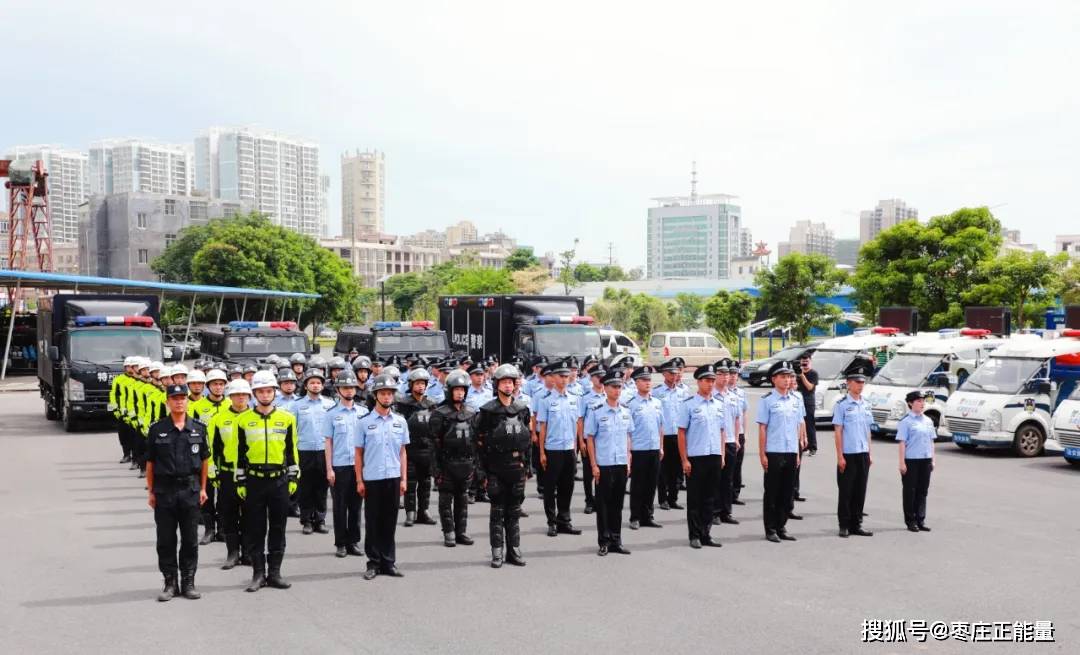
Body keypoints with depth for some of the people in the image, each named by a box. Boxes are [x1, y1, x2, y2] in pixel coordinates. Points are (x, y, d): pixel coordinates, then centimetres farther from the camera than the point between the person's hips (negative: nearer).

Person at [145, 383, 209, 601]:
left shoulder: (198, 428, 4)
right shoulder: (157, 429, 0)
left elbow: (204, 460, 9)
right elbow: (150, 463, 3)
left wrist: (203, 488, 6)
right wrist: (151, 491, 0)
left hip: (190, 489, 1)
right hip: (164, 490, -1)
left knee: (190, 539, 6)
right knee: (166, 540, 5)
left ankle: (188, 582, 16)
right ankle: (170, 583, 16)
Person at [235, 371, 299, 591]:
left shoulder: (287, 418, 3)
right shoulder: (243, 420, 2)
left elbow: (292, 450, 7)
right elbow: (240, 453, 5)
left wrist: (293, 478, 3)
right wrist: (240, 482, 2)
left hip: (279, 480, 0)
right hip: (253, 481, 0)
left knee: (278, 528, 6)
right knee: (255, 530, 4)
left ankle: (274, 573, 16)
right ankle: (258, 574, 13)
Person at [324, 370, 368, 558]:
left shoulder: (364, 412, 6)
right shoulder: (332, 414, 1)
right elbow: (328, 442, 1)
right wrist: (329, 469, -4)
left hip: (359, 465, 2)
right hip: (339, 466, -2)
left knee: (356, 506, 8)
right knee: (340, 507, 5)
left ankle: (354, 542, 18)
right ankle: (341, 543, 14)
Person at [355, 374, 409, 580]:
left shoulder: (400, 421, 6)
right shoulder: (365, 422, -1)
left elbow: (402, 452, 10)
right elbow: (359, 453, 1)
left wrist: (404, 479, 5)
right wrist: (359, 481, -2)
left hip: (393, 478, 2)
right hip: (372, 478, -2)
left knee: (390, 522, 8)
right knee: (373, 522, 5)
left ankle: (389, 562, 16)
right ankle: (373, 562, 14)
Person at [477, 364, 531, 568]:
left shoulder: (522, 409, 7)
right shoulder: (488, 411, -6)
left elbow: (527, 438, 13)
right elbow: (480, 441, -6)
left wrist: (526, 464, 7)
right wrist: (485, 470, -7)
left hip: (517, 467, 4)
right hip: (497, 469, -4)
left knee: (514, 512, 10)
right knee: (498, 512, 3)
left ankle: (514, 551, 18)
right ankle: (497, 553, 10)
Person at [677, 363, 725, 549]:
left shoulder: (719, 405, 11)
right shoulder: (688, 405, -5)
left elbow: (721, 431, 16)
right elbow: (681, 433, -7)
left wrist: (722, 456, 9)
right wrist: (684, 460, -11)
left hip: (714, 457, 5)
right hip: (695, 458, -5)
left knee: (708, 499, 11)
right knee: (694, 499, 4)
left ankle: (706, 535, 19)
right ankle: (695, 536, 12)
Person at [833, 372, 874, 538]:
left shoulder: (866, 405, 11)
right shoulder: (842, 405, -6)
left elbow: (867, 431, 17)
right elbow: (838, 431, -8)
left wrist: (869, 454, 13)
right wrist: (840, 456, -11)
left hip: (863, 454, 5)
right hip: (848, 455, -5)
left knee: (860, 491, 9)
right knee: (846, 491, 2)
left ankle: (856, 525, 18)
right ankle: (844, 526, 11)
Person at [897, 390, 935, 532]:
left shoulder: (928, 421, 11)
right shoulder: (906, 421, -7)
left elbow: (931, 441, 16)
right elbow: (902, 442, -9)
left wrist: (932, 460, 12)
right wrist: (902, 462, -13)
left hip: (925, 460, 6)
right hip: (911, 461, -6)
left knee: (922, 491, 9)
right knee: (910, 491, 3)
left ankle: (920, 521, 17)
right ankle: (910, 521, 11)